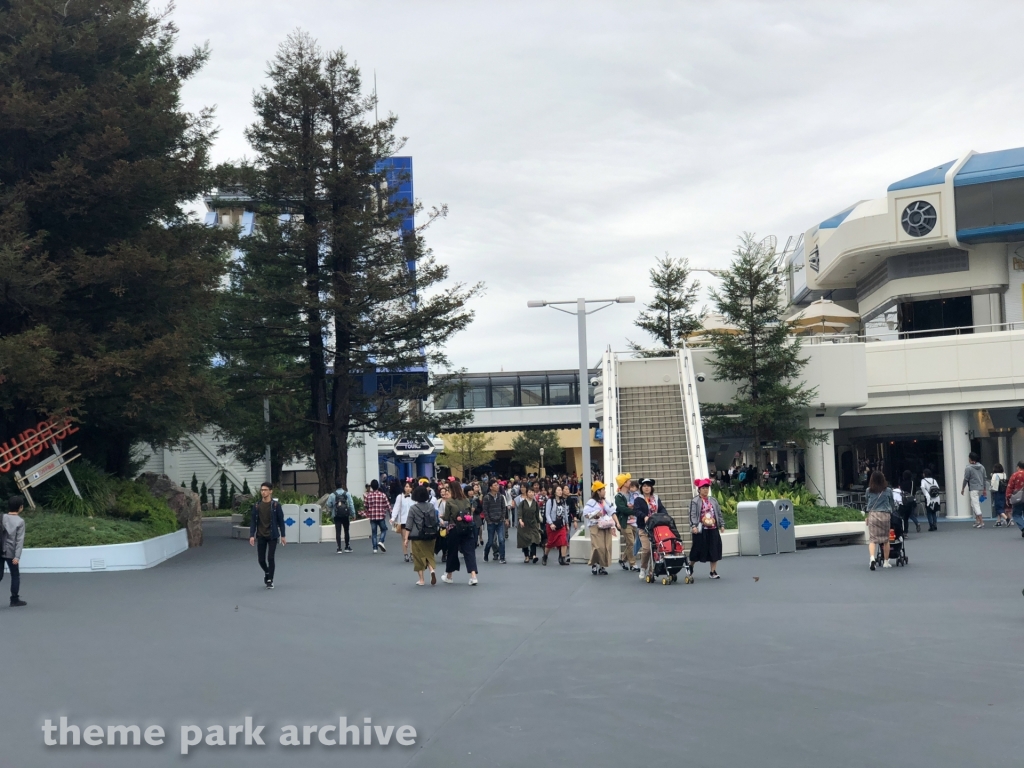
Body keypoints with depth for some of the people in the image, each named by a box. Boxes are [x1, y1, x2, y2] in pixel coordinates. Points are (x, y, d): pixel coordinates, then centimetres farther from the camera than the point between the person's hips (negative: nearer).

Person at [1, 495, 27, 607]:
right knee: (15, 576, 11)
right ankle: (15, 600, 16)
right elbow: (19, 540, -14)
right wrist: (17, 556, -15)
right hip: (11, 552, -4)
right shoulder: (20, 521, -9)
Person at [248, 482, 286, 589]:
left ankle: (270, 580, 5)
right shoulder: (256, 506, 2)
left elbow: (281, 520, -1)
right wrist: (252, 535, -6)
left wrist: (282, 536, -2)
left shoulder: (276, 505, -4)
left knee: (270, 558, -8)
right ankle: (267, 573, 35)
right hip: (261, 536, 2)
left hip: (272, 536, -2)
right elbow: (253, 521, 3)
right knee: (261, 559, 5)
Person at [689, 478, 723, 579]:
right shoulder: (694, 501, -3)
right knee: (697, 550, 1)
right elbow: (693, 515, -11)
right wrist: (694, 526, -22)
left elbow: (719, 513, 16)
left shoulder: (713, 500, 13)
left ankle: (713, 572, 9)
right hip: (701, 530, -5)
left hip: (713, 529, 5)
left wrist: (722, 524, 10)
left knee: (715, 550, 2)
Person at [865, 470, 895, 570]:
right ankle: (886, 562, 16)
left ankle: (872, 558, -24)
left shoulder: (869, 491, 5)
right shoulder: (888, 491, 4)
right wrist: (892, 511, 34)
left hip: (872, 515, 0)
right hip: (885, 515, 0)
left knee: (872, 539, -2)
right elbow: (892, 504, 15)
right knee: (886, 539, 10)